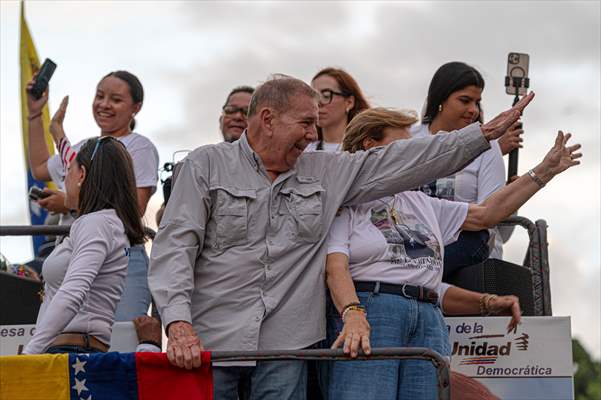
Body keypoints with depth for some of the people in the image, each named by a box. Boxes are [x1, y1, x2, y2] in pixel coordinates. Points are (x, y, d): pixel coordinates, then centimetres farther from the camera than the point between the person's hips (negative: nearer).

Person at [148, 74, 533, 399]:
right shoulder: (206, 165, 2)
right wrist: (179, 322, -20)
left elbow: (401, 163, 16)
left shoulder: (325, 172, 14)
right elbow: (174, 246, -6)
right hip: (209, 340, -3)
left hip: (284, 344, 3)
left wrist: (486, 133, 13)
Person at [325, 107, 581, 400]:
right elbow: (336, 268, -8)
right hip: (367, 312, -6)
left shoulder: (420, 203, 29)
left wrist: (544, 171, 32)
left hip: (429, 319, 6)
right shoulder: (344, 204, 6)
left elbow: (483, 214, 32)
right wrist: (353, 315, -28)